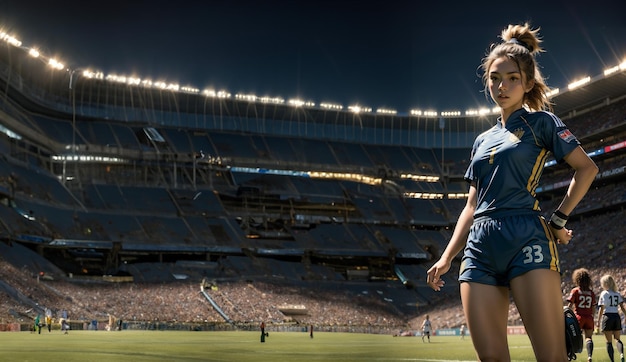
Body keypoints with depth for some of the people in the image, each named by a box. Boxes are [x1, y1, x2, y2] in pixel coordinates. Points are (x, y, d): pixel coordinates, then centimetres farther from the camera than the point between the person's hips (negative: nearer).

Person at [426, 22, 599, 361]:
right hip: (479, 247, 6)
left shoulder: (540, 122, 8)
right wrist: (447, 257, 17)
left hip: (526, 241, -5)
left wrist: (559, 219, -4)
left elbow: (586, 167, 2)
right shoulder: (483, 140, 23)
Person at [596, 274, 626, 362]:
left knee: (609, 341, 4)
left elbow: (601, 309, -7)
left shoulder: (604, 293, -4)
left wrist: (598, 322, -5)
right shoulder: (617, 293, 9)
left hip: (607, 316, -4)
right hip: (617, 316, 4)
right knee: (617, 339, 16)